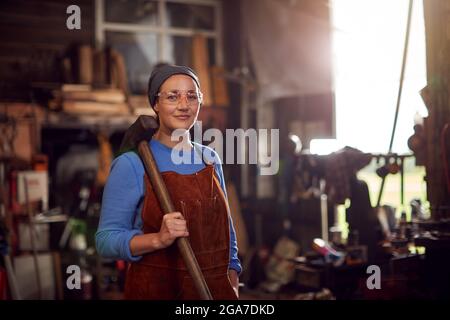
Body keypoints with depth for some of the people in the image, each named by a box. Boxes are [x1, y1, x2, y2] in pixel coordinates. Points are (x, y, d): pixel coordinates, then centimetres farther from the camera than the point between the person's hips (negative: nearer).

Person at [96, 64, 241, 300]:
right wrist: (158, 239, -27)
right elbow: (106, 240, -14)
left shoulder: (210, 159, 4)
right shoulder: (131, 164, -12)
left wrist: (233, 285, 6)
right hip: (154, 289, -4)